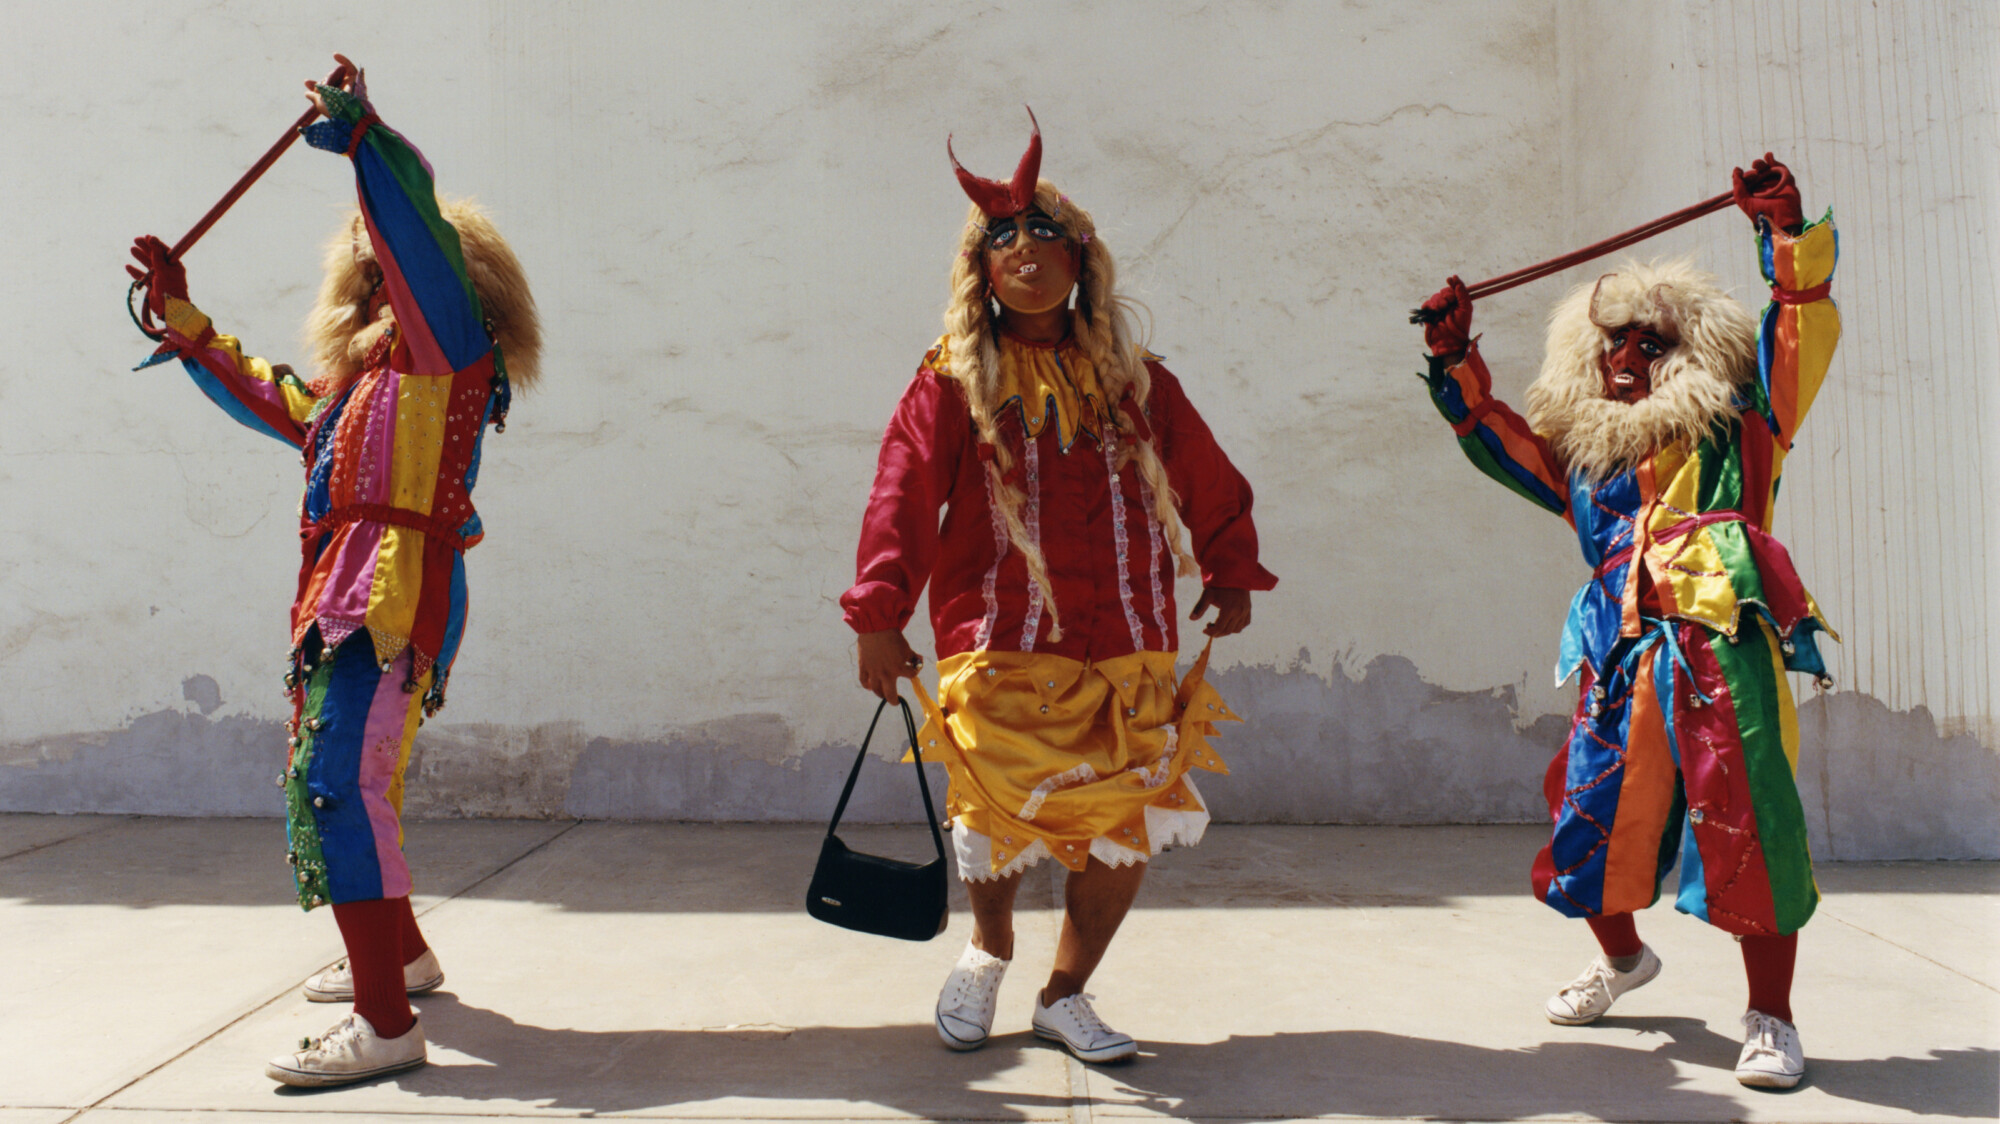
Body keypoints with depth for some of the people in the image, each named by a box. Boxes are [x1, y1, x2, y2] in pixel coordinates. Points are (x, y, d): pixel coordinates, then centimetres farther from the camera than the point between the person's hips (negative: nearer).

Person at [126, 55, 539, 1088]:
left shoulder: (448, 344, 0)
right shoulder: (351, 381, 24)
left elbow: (424, 238, -17)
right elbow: (260, 394, 39)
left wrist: (362, 138, -27)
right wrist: (180, 316, 34)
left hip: (399, 594, -10)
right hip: (342, 596, 10)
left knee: (339, 784, -19)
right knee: (326, 782, 20)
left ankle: (385, 1024, -18)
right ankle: (399, 954, 38)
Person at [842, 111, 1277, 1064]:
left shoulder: (1136, 383, 10)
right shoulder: (955, 382, 0)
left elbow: (1210, 485, 20)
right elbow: (902, 500, -7)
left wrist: (1233, 579, 21)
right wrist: (879, 617, -13)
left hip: (1128, 653, 3)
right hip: (1001, 646, -3)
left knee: (1127, 829, 3)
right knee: (1002, 818, -2)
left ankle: (1065, 995, 26)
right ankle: (988, 952, 34)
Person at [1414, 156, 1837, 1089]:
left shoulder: (1734, 431, 12)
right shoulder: (1584, 456, 21)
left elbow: (1802, 334, 4)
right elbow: (1495, 437, 29)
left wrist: (1787, 235, -4)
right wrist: (1455, 361, 22)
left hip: (1721, 651, -4)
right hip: (1623, 662, 5)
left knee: (1748, 832, -6)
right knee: (1595, 820, 10)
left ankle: (1770, 1020, 8)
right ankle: (1622, 958, 39)